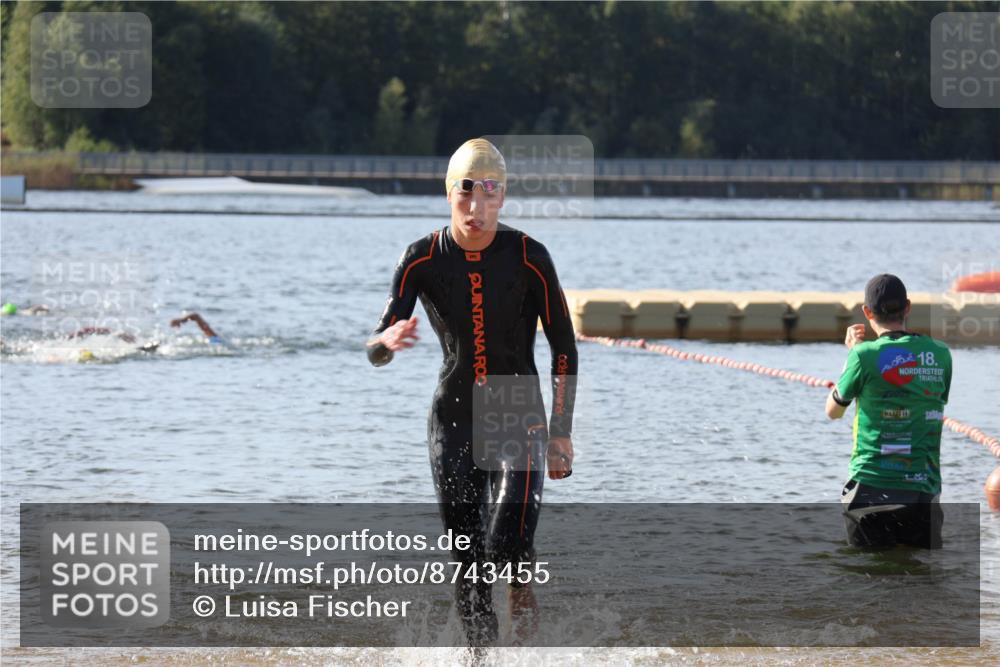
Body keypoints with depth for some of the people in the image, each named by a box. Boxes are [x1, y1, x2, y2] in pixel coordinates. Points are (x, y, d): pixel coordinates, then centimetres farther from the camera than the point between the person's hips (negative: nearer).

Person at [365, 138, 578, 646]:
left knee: (507, 548, -18)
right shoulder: (422, 260, -6)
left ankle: (521, 588, 16)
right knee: (466, 561, 1)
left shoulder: (528, 258, -9)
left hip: (519, 418, -2)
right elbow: (374, 352, -10)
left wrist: (560, 432, -5)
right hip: (453, 420, 2)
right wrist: (388, 340, -35)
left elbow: (564, 348, -1)